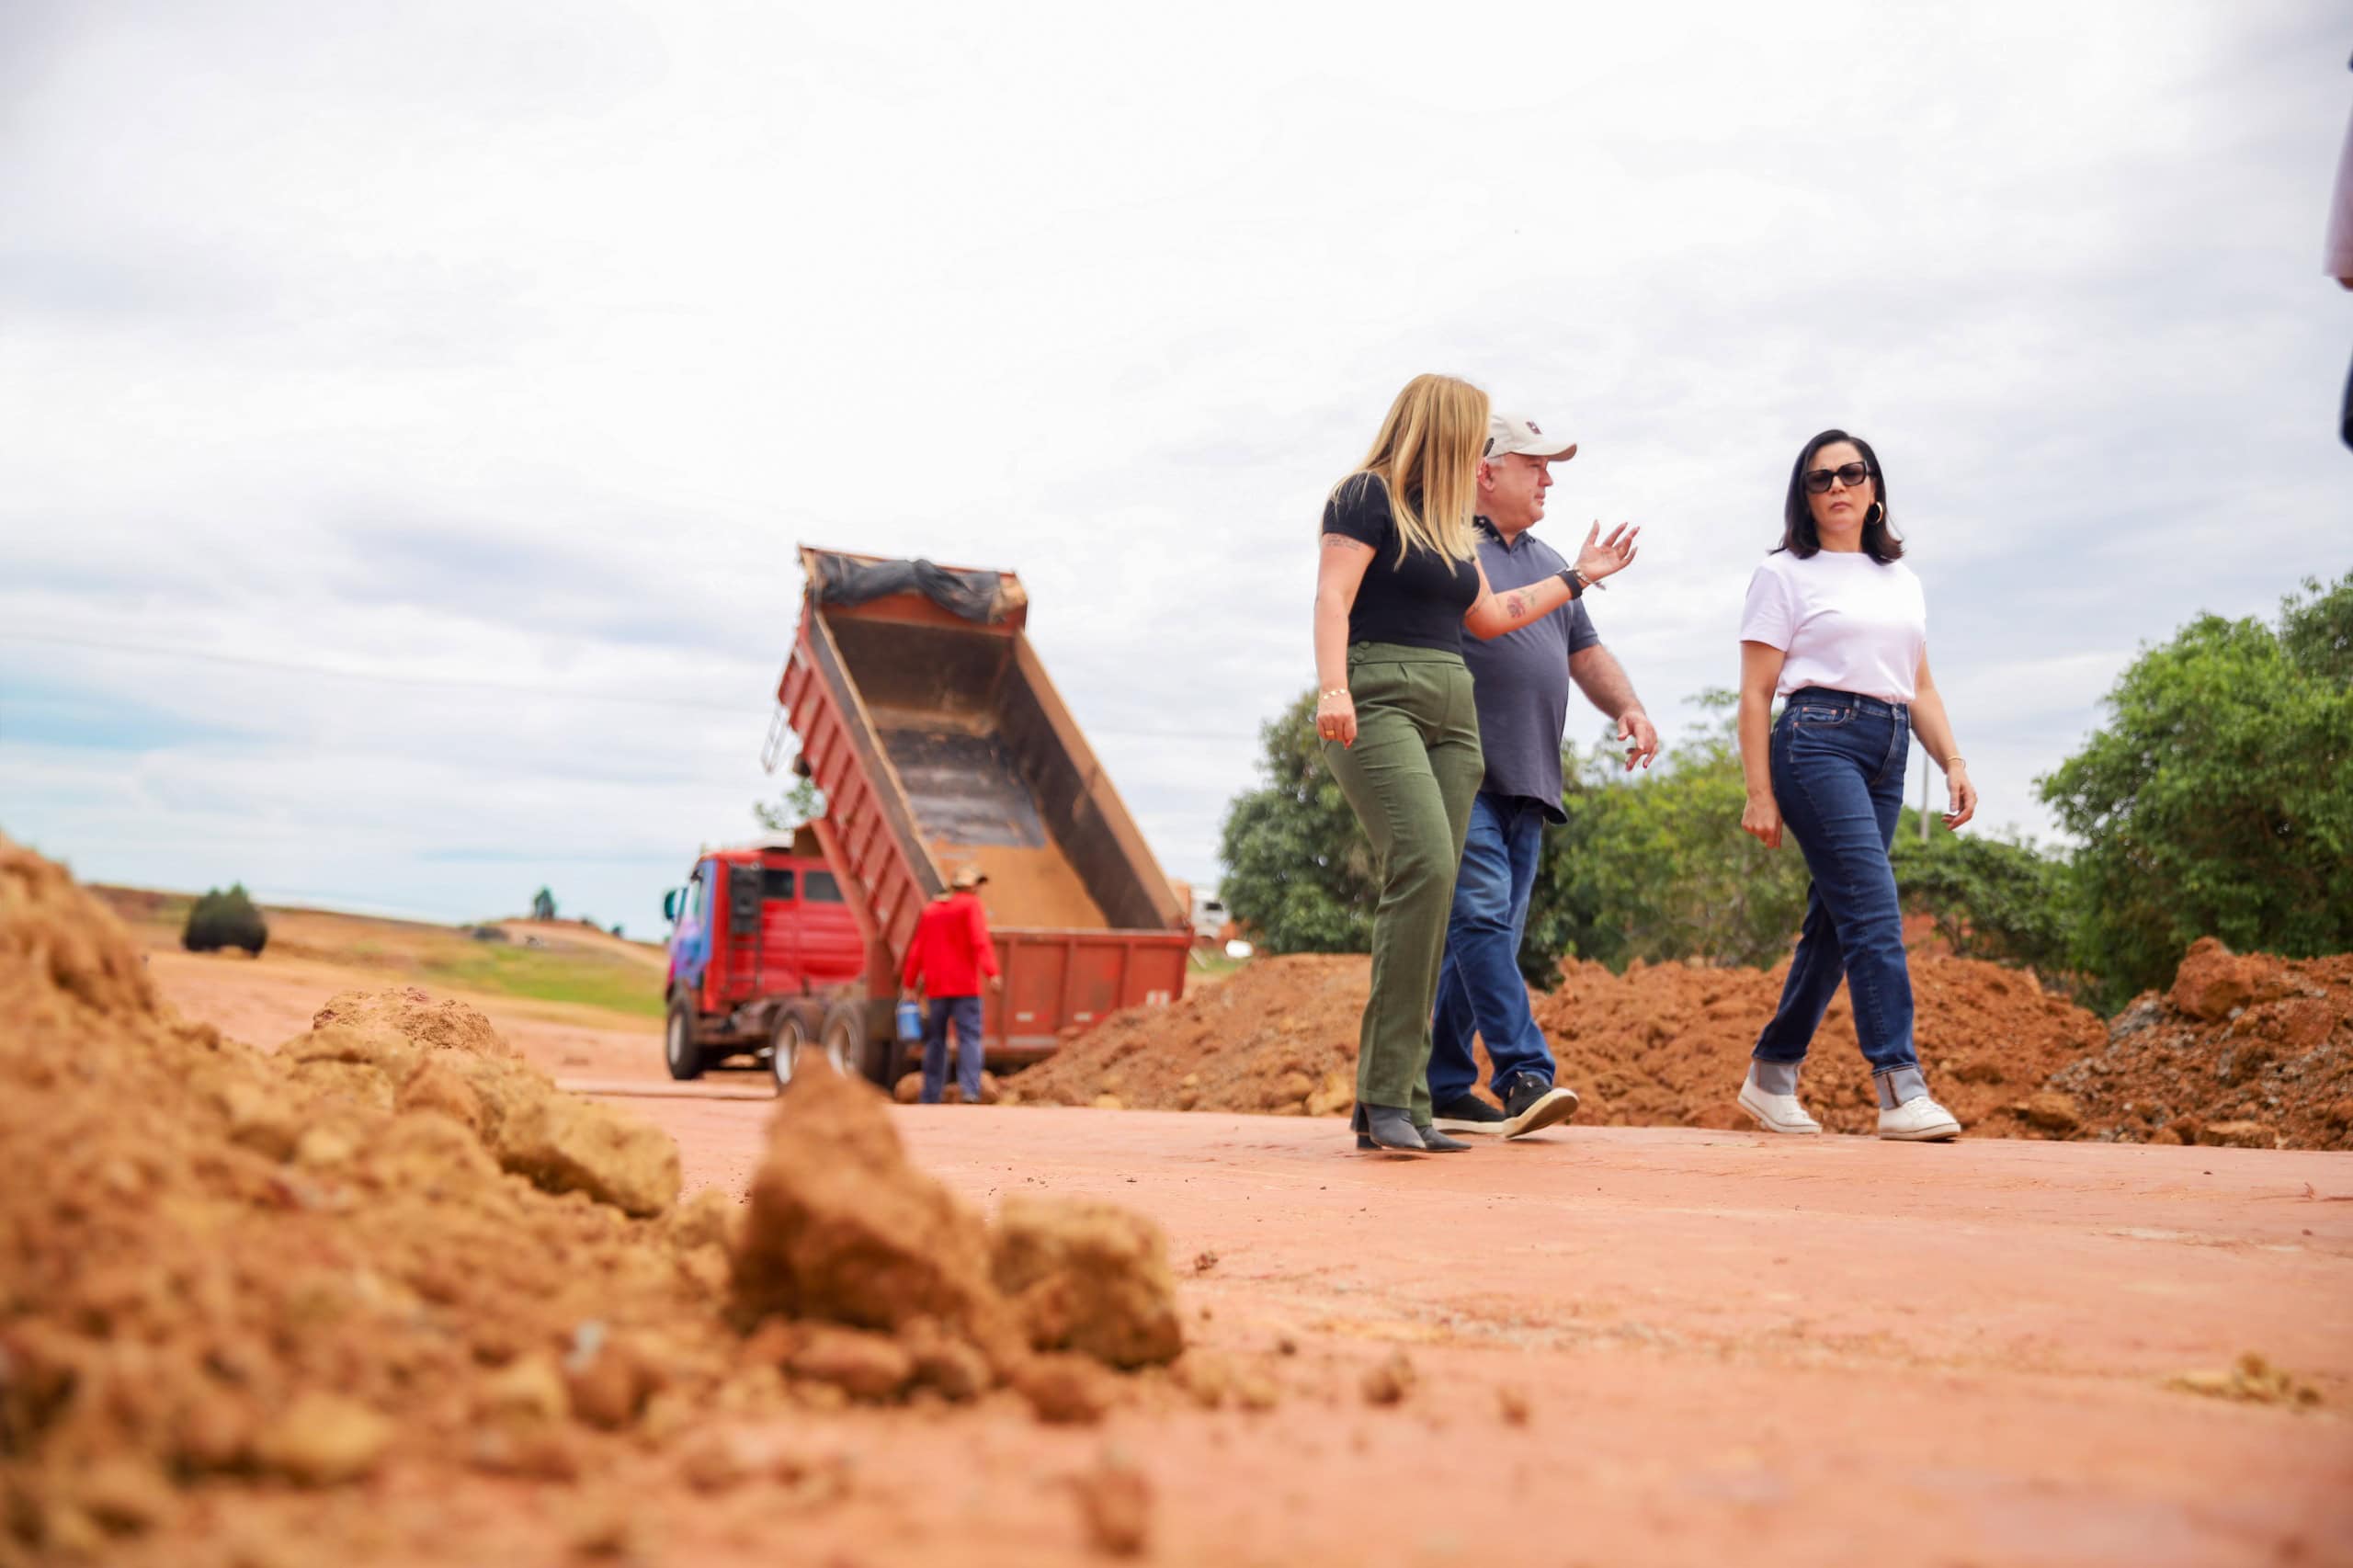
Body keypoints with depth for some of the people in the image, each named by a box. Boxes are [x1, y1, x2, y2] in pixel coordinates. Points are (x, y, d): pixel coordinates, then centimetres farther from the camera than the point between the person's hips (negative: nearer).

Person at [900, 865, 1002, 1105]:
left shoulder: (930, 909, 16)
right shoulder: (970, 905, -1)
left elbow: (916, 951, 15)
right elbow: (980, 941, -15)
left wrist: (908, 985, 18)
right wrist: (992, 972, -23)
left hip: (936, 988, 5)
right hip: (964, 986, -5)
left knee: (935, 1040, 11)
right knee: (969, 1037, -9)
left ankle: (930, 1098, 11)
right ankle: (970, 1092, -23)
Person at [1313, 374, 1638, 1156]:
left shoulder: (1450, 519, 25)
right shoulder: (1368, 497, 1)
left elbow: (1488, 616, 31)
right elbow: (1332, 596, -10)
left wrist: (1579, 575, 38)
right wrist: (1331, 686, -24)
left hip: (1451, 709, 8)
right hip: (1378, 701, -8)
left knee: (1428, 899, -1)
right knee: (1424, 866, -24)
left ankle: (1397, 1107, 0)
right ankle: (1387, 1095, -20)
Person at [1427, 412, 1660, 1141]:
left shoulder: (1550, 563, 25)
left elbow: (1586, 652, 28)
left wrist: (1628, 706, 9)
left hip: (1528, 782, 8)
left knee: (1490, 932, 6)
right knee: (1482, 917, -15)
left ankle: (1444, 1088, 12)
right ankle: (1524, 1073, -18)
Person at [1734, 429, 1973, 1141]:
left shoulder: (1903, 581, 21)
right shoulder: (1785, 574, 4)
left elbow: (1919, 687, 22)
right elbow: (1755, 692, -1)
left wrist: (1953, 762, 7)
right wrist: (1759, 792, -8)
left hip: (1887, 757, 6)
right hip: (1818, 741, -6)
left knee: (1836, 922, 5)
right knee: (1875, 909, -17)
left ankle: (1771, 1076, 16)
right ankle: (1900, 1089, -18)